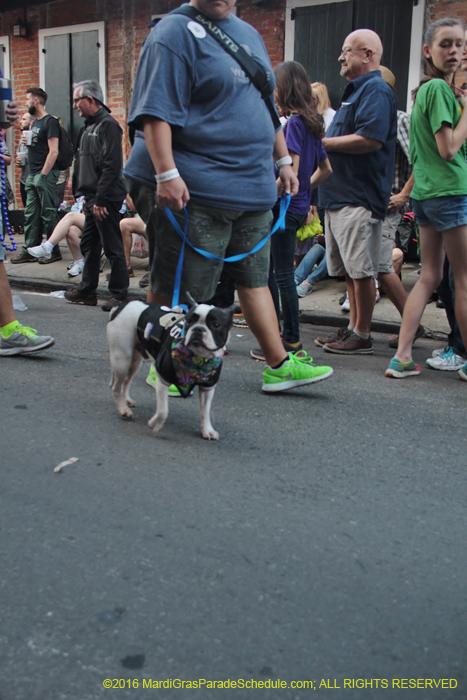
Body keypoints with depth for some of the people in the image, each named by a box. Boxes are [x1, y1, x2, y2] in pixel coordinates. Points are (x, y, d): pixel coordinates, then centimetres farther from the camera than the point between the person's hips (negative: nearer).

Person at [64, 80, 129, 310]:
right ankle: (87, 291, 25)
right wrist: (86, 196, 17)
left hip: (105, 199, -10)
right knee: (89, 246, 15)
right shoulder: (89, 127, 18)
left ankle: (120, 295, 3)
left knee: (112, 248, -4)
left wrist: (100, 199, -23)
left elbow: (111, 166, -21)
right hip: (92, 198, 10)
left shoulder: (108, 125, -12)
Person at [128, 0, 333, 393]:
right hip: (198, 191, -7)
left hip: (254, 187, 8)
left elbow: (265, 105, 26)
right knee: (175, 286, 0)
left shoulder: (248, 33, 19)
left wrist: (283, 160, 22)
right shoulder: (176, 32, -5)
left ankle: (278, 365, 17)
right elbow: (156, 111, -15)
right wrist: (167, 173, -24)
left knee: (255, 277, 11)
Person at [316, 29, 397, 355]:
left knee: (362, 270, -5)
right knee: (349, 270, 13)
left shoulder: (376, 90, -9)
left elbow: (371, 139, -23)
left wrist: (324, 142, -15)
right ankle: (353, 328, 22)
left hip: (359, 198, -11)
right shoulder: (356, 91, 23)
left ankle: (362, 336, 3)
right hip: (340, 195, 11)